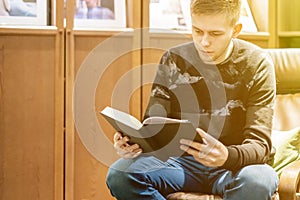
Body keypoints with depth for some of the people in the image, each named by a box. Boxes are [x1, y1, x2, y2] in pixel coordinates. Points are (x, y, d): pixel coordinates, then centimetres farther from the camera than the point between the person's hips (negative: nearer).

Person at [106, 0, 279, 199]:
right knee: (119, 174, -26)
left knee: (259, 180, -39)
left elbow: (260, 144, -12)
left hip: (234, 164, -2)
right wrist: (131, 142, -20)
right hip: (181, 161, 3)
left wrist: (227, 156, -36)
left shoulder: (257, 64, -5)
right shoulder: (173, 60, 3)